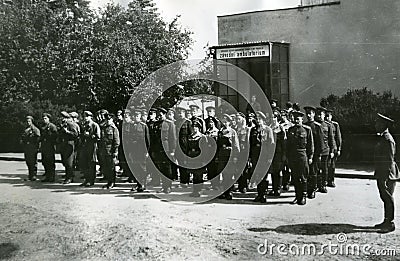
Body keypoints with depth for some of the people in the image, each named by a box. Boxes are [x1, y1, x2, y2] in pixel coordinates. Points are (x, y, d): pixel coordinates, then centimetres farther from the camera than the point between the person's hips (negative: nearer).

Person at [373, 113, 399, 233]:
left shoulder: (388, 140, -18)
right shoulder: (381, 138, 13)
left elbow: (389, 160, -20)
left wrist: (385, 177, -20)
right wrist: (378, 173, 20)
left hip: (387, 175, -10)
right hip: (381, 174, 10)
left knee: (388, 198, -2)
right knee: (384, 197, 15)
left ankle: (390, 224, 5)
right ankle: (386, 221, 24)